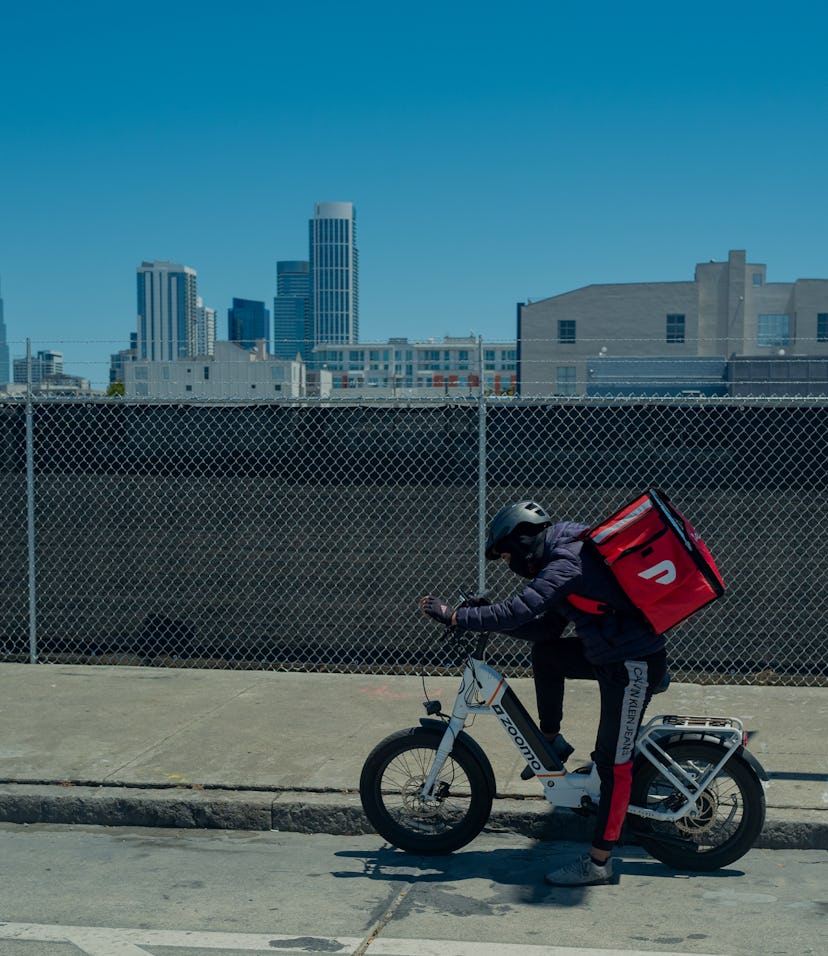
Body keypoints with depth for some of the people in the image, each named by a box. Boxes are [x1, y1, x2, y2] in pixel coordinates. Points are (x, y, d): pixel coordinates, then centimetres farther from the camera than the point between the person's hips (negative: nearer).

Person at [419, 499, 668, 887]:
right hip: (608, 653, 10)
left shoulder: (566, 564, -19)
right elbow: (546, 627, 14)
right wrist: (486, 615, 7)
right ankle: (551, 742, 22)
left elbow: (519, 612, -28)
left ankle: (598, 862, 3)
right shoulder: (563, 555, 13)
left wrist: (454, 615, -23)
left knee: (613, 764, -4)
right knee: (544, 652, 14)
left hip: (634, 666, -10)